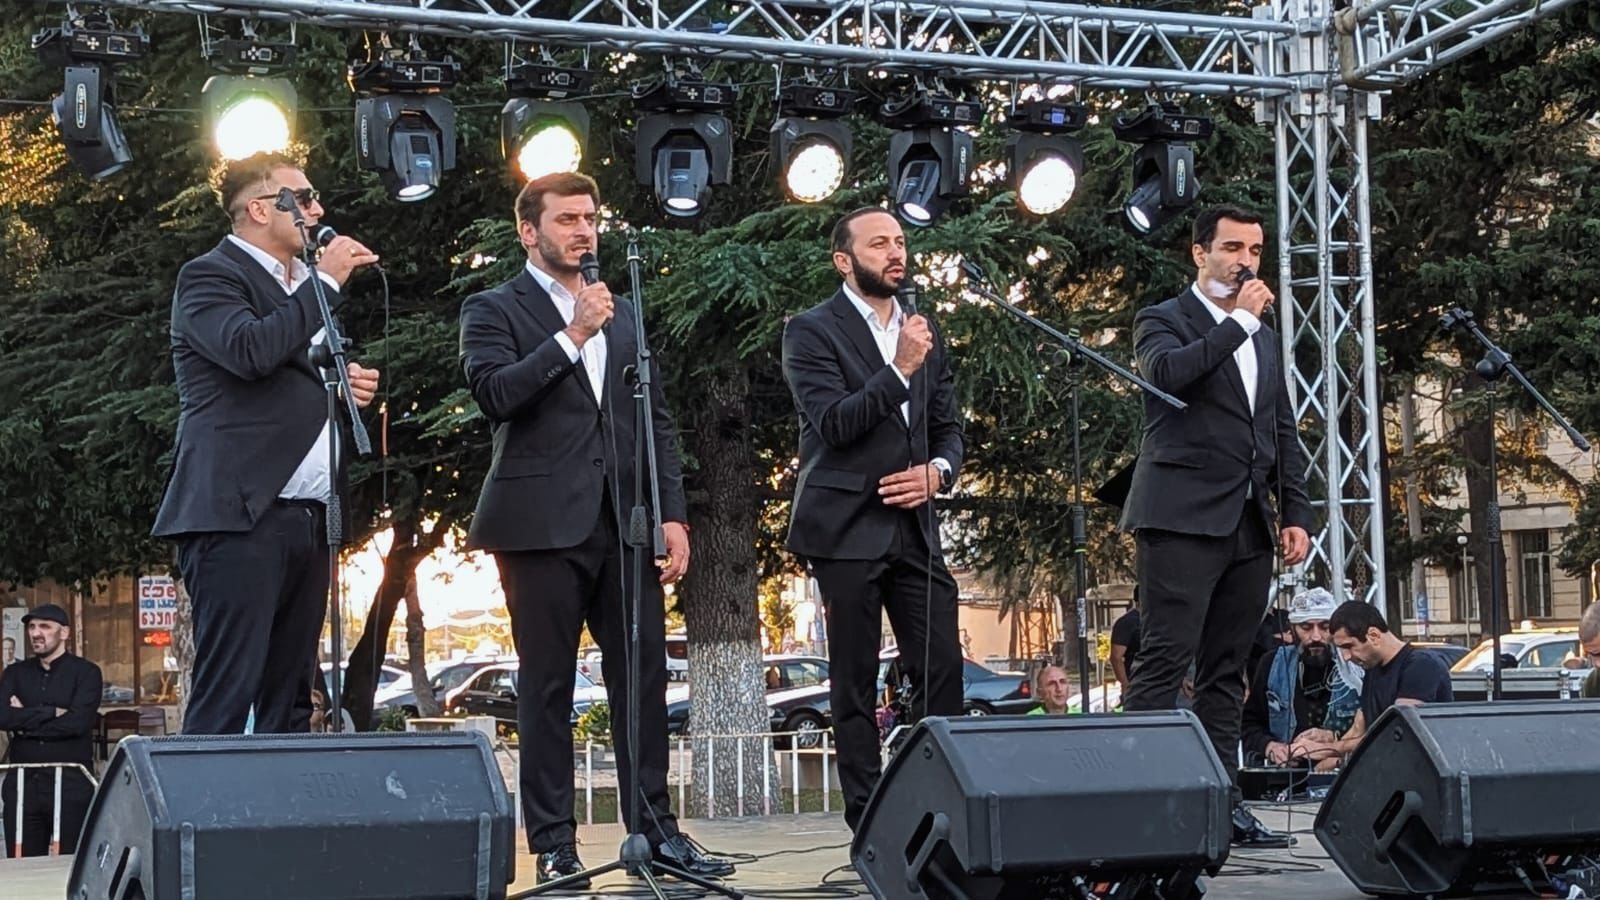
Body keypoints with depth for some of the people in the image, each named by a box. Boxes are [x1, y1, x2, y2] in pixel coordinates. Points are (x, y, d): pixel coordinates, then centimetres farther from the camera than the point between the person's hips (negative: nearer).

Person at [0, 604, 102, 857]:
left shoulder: (85, 673, 3)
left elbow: (78, 722, -12)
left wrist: (26, 721, -4)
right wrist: (52, 712, -8)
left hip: (71, 785, -3)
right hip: (22, 782, 4)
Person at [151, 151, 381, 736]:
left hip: (305, 518, 9)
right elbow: (251, 351, -21)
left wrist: (346, 385, 12)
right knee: (225, 695, -13)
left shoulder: (305, 287, 24)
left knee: (289, 702, 8)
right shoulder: (210, 277, -2)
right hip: (240, 516, -8)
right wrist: (327, 283, -10)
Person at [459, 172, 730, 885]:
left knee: (643, 680, 3)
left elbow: (657, 420, 16)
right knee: (547, 687, 1)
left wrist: (673, 514, 7)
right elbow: (494, 393, -14)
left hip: (625, 524, 5)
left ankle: (654, 830, 10)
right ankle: (554, 846, 6)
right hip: (544, 524, -4)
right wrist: (572, 336, -15)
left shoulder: (622, 315, 19)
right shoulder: (495, 310, 4)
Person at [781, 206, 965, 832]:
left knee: (942, 670, -1)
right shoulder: (812, 331, -2)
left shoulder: (924, 332, 16)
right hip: (847, 527, -5)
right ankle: (868, 822, 6)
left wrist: (936, 471, -2)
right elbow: (833, 422, -14)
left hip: (914, 525, 5)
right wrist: (899, 370, -21)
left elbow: (948, 428, 18)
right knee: (855, 681, 1)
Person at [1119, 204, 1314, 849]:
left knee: (1226, 671, 8)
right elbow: (1165, 372, -20)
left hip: (1249, 526, 7)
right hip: (1183, 518, -7)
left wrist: (1295, 513, 12)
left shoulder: (1264, 337, 22)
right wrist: (1239, 321, -14)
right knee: (1165, 661, -11)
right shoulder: (1164, 320, 3)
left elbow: (1283, 432, 22)